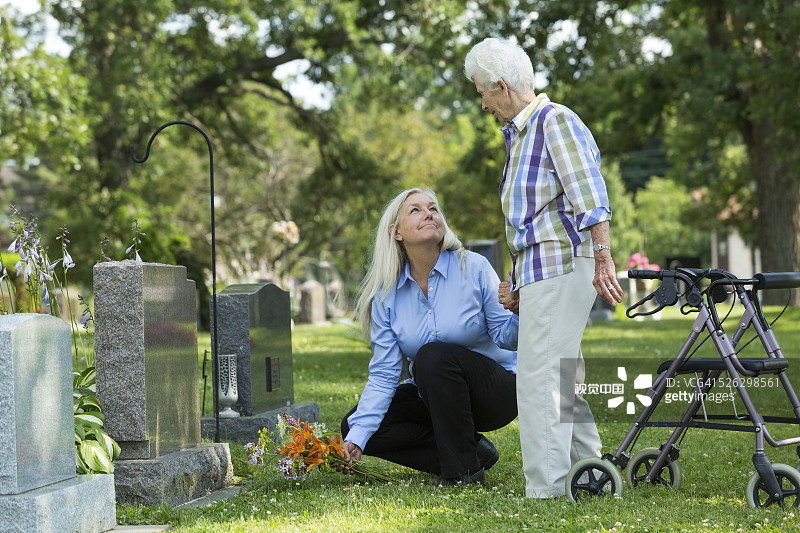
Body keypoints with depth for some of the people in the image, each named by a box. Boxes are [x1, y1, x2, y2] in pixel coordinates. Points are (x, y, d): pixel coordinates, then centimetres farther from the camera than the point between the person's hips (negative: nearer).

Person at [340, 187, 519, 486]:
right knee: (352, 426, -12)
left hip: (496, 391, -5)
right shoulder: (387, 295, -5)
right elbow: (383, 374, -6)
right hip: (434, 396, 5)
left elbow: (505, 337, -14)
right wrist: (356, 437, -17)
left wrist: (520, 311, -39)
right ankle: (472, 449, -6)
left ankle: (464, 468, -21)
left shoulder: (474, 268, -13)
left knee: (434, 355, -33)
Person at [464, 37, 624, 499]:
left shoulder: (557, 121, -8)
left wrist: (603, 260, -25)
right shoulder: (520, 134, 23)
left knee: (539, 378, -13)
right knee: (563, 379, 12)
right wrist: (519, 282, 25)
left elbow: (590, 197, -17)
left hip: (563, 266, -10)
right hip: (541, 270, 10)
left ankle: (546, 488, -13)